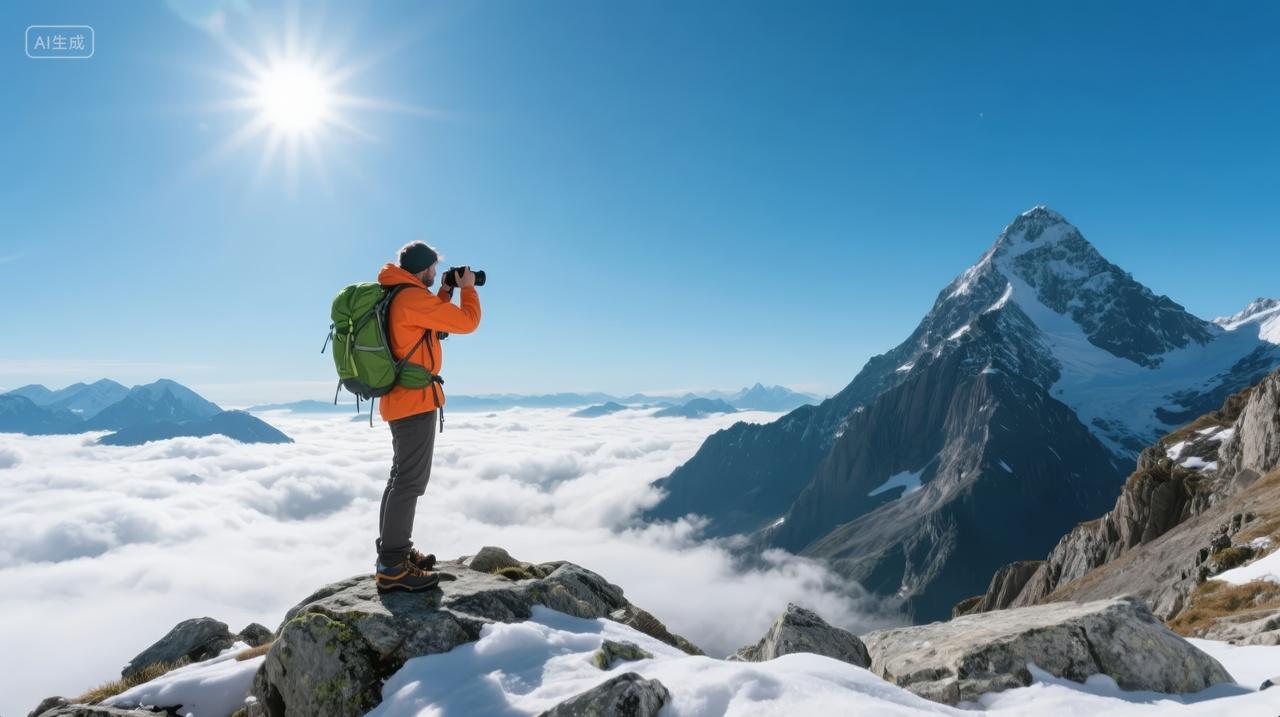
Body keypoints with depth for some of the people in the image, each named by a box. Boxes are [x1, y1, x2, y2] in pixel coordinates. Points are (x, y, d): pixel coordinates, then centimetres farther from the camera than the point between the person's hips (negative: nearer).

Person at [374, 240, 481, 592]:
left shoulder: (394, 297, 14)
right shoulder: (413, 298, -17)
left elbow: (433, 322, 25)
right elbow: (467, 322, -15)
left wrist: (445, 292, 19)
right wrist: (467, 288, 1)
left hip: (401, 399, 11)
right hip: (416, 399, -11)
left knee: (402, 477, 18)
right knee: (411, 481, -9)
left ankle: (394, 553, 27)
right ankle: (393, 568, -7)